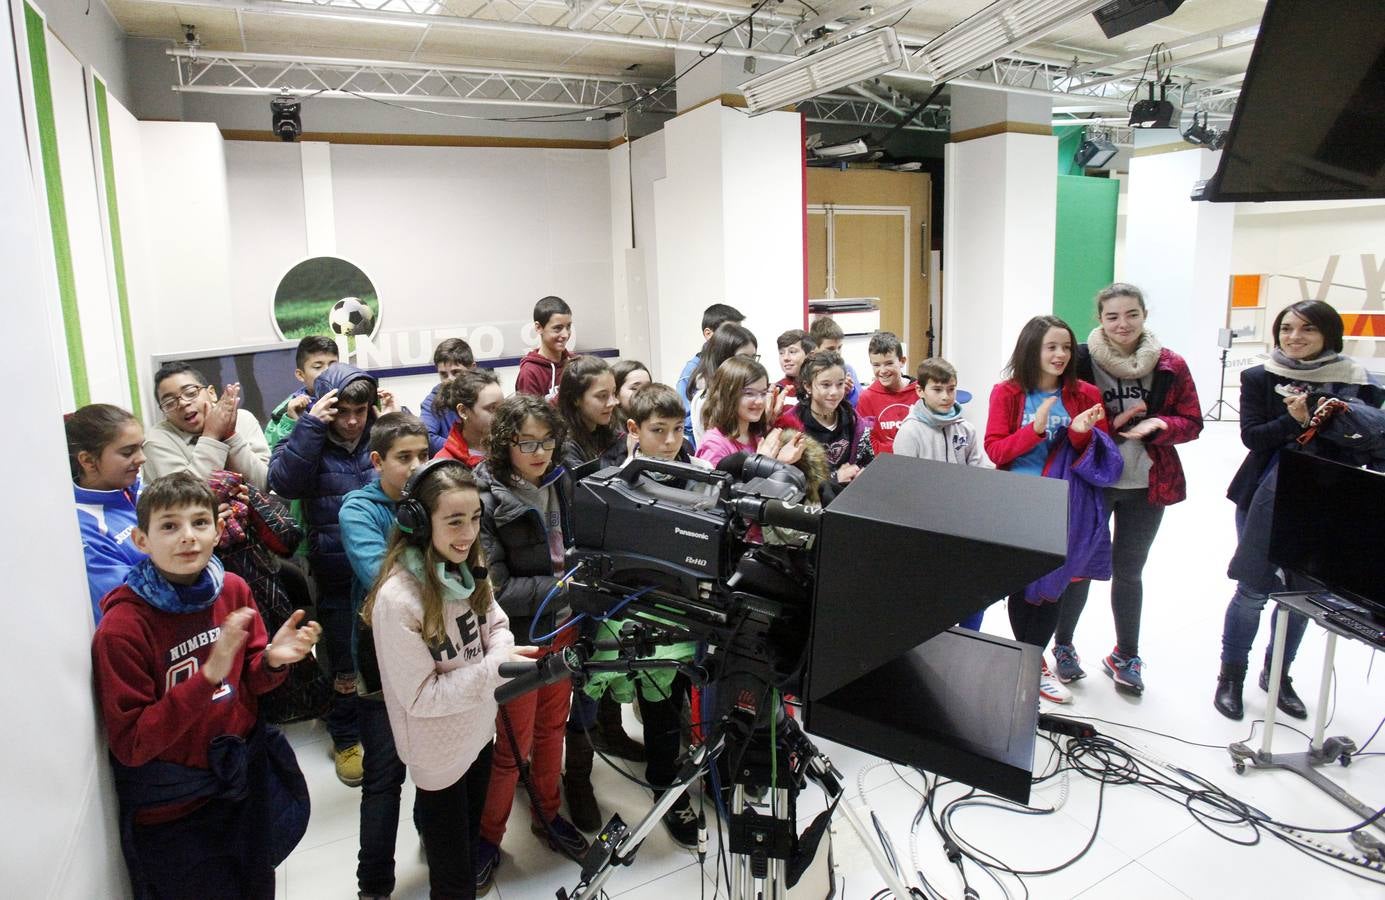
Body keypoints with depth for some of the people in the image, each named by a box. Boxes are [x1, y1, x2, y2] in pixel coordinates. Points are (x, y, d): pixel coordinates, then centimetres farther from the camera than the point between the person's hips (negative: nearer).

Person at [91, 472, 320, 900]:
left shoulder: (233, 590, -8)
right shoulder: (122, 628, -22)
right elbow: (130, 744, -21)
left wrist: (272, 660, -19)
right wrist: (208, 674, -32)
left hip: (248, 784, 5)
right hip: (173, 814, -4)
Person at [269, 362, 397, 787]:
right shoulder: (309, 441, -4)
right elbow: (283, 482, -22)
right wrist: (311, 424, -24)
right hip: (338, 577, -2)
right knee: (347, 663, 11)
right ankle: (347, 738, 33)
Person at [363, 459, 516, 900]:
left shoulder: (468, 567, -9)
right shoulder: (397, 598, -30)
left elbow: (496, 624, 2)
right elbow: (420, 696, -25)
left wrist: (504, 652, -21)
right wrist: (497, 670, -31)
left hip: (478, 731, 6)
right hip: (439, 751, -6)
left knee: (470, 833, 28)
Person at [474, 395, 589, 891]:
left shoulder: (559, 483, -2)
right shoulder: (486, 500, -20)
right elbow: (496, 589, -22)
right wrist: (562, 585, -25)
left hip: (562, 627, 5)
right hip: (519, 635, -5)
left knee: (552, 727, 20)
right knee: (514, 744, 9)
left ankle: (547, 815, 40)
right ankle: (488, 837, 30)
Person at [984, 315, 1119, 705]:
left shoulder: (1084, 394, 1)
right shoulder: (1007, 393, -4)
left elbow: (1104, 454, 3)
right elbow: (995, 450, -8)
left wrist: (1083, 434, -18)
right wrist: (1035, 428, -22)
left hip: (1065, 508, 1)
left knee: (1052, 587, 8)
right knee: (1020, 585, 9)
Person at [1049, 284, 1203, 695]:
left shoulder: (1170, 366, -2)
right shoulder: (1081, 360, -9)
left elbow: (1192, 422, 3)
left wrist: (1158, 425, -17)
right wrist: (1111, 424, -19)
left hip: (1146, 486, 2)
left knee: (1128, 570, 14)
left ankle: (1125, 655, 31)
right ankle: (1063, 645, 28)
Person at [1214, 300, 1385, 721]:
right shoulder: (1260, 378, -1)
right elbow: (1251, 436, -8)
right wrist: (1294, 420, -23)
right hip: (1266, 500, -2)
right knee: (1253, 591, 1)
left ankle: (1277, 674, 30)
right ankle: (1231, 676, 17)